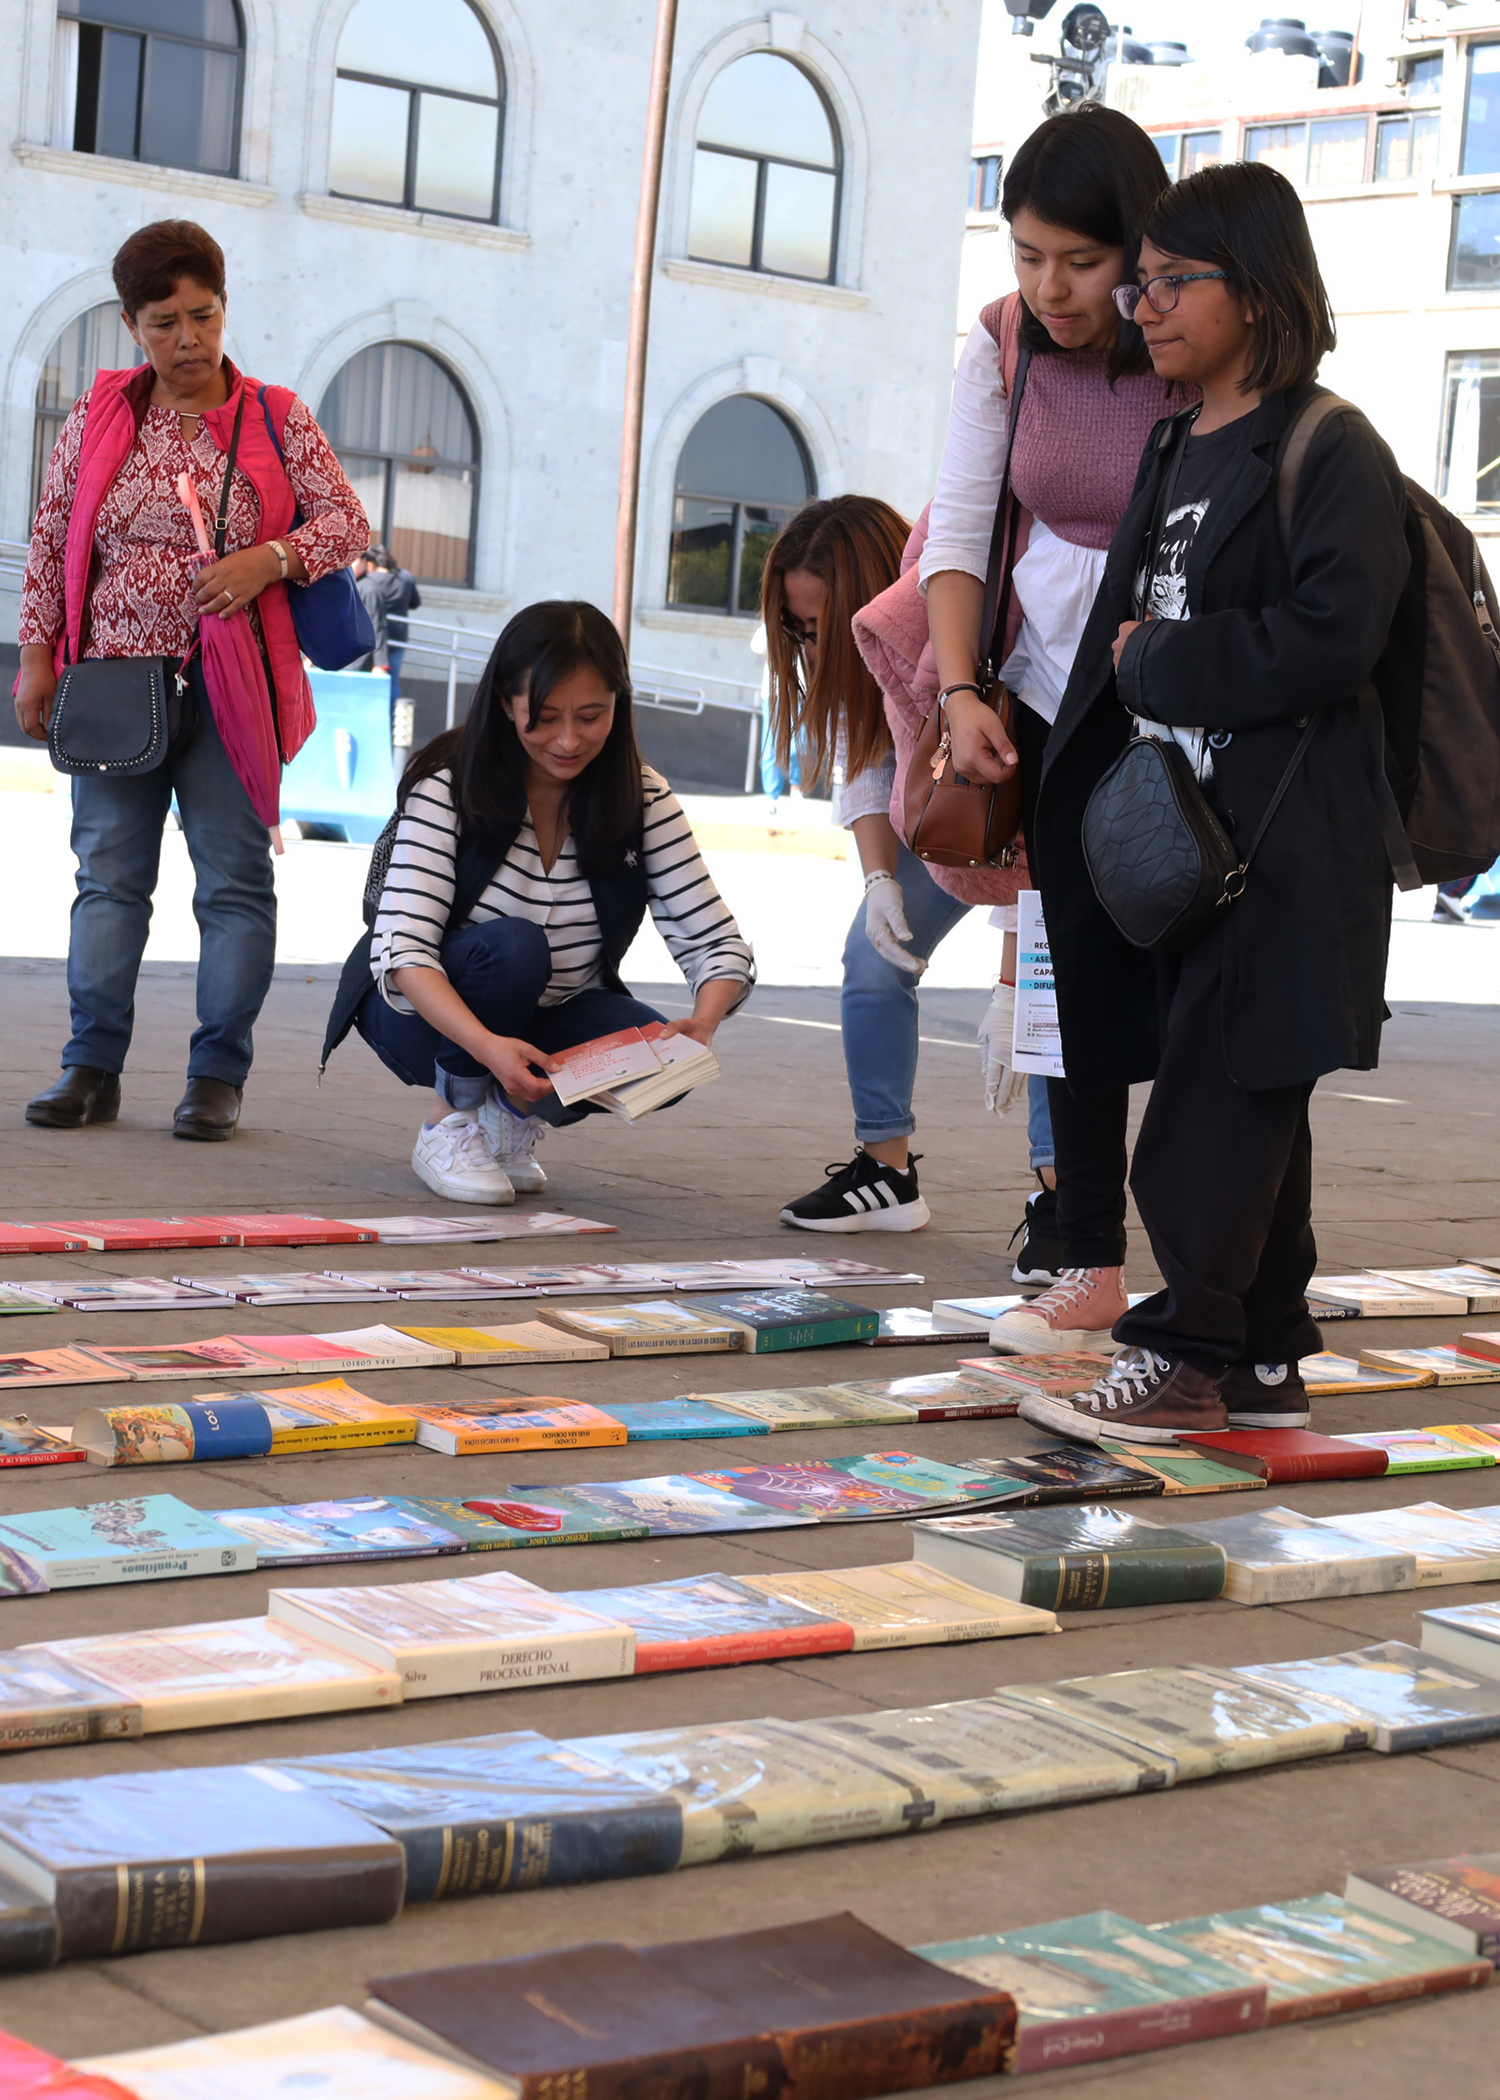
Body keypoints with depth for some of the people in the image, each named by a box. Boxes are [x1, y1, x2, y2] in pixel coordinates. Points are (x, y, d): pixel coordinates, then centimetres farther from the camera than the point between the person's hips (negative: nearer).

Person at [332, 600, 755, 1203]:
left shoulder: (643, 801, -10)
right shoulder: (450, 788, -20)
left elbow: (717, 942, -12)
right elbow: (403, 952, -28)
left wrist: (703, 1023, -36)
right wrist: (487, 1045, -46)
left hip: (554, 1020, 3)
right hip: (430, 1013, -3)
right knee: (513, 946, -34)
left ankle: (514, 1114, 3)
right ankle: (449, 1123, -10)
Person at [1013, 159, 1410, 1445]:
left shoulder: (1332, 452, -9)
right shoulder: (1174, 449, 17)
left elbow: (1329, 642, -19)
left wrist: (1155, 667, -12)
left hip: (1280, 842, -8)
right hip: (1175, 825, 8)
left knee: (1218, 1107, -7)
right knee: (1249, 1107, 12)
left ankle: (1187, 1360, 0)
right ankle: (1265, 1360, 19)